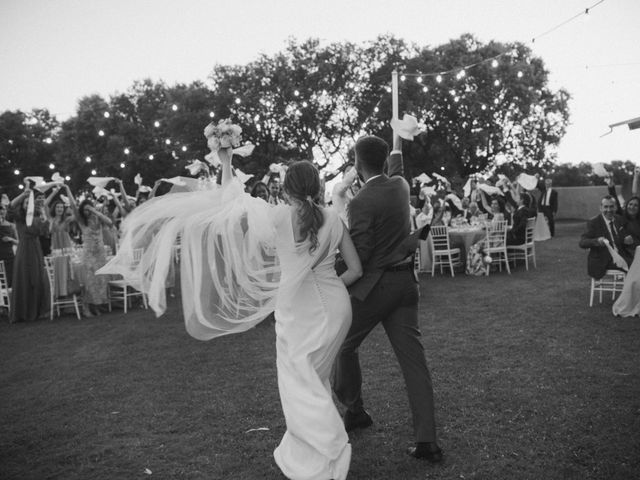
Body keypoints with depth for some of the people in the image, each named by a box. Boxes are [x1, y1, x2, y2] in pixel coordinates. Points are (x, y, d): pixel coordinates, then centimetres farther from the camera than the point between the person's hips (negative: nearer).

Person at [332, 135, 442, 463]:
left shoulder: (361, 202, -18)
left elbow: (357, 257, -18)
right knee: (413, 359, 6)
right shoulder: (400, 185, 4)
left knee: (344, 346, 17)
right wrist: (397, 148, 48)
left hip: (374, 285, -7)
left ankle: (354, 411, 32)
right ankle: (427, 441, 8)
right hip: (405, 282, 7)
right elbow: (395, 171, 30)